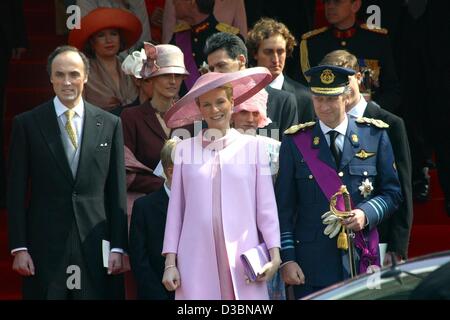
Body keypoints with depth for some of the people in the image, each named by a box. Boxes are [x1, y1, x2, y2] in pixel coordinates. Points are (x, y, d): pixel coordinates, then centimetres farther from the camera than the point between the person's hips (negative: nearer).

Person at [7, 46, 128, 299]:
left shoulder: (110, 124, 8)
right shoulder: (27, 124, 3)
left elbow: (117, 192, 8)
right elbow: (16, 191, 2)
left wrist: (118, 247, 2)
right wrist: (19, 248, -5)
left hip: (95, 244, 1)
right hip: (45, 247, -1)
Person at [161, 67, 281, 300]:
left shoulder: (252, 146, 7)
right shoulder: (185, 149, 10)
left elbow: (266, 206, 7)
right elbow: (175, 209, 12)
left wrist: (274, 254, -2)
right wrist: (170, 262, 7)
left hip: (242, 259, -1)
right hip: (197, 260, 1)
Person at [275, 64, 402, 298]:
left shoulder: (375, 136, 6)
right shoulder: (295, 142, 5)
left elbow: (392, 192, 9)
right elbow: (284, 206, 4)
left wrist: (367, 213, -11)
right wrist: (287, 259, -4)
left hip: (361, 262, 1)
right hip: (312, 265, -1)